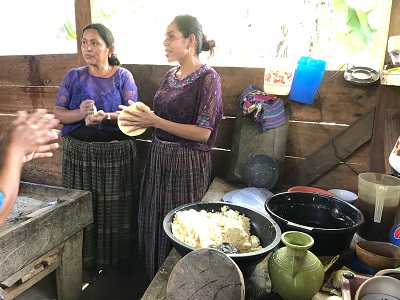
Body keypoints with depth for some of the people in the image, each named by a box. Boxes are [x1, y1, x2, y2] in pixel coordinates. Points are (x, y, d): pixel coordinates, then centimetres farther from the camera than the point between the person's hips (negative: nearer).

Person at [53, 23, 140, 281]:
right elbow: (58, 113, 1)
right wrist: (81, 113, -19)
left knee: (116, 208, 7)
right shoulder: (74, 76, 5)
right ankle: (88, 262, 26)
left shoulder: (123, 76, 2)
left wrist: (105, 116, -24)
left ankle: (119, 260, 28)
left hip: (117, 153, -1)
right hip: (80, 152, 2)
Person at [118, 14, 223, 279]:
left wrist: (154, 121, -20)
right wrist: (141, 118, -1)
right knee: (154, 224, 18)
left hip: (188, 165, -7)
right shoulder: (171, 75, 9)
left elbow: (203, 132, -19)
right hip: (159, 158, 8)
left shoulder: (208, 78, -14)